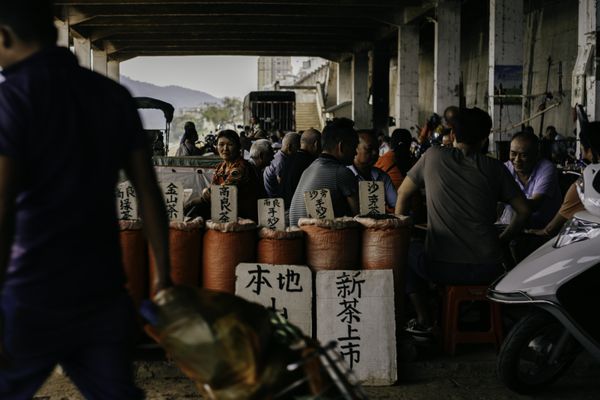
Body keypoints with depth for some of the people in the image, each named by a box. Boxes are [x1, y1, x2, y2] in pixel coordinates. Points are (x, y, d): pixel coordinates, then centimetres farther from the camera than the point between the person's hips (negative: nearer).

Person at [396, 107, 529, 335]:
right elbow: (523, 211, 8)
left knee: (405, 251, 28)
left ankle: (423, 318, 20)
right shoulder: (494, 167, 4)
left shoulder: (433, 157, 2)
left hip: (441, 269, -2)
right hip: (487, 271, 2)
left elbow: (403, 194, 12)